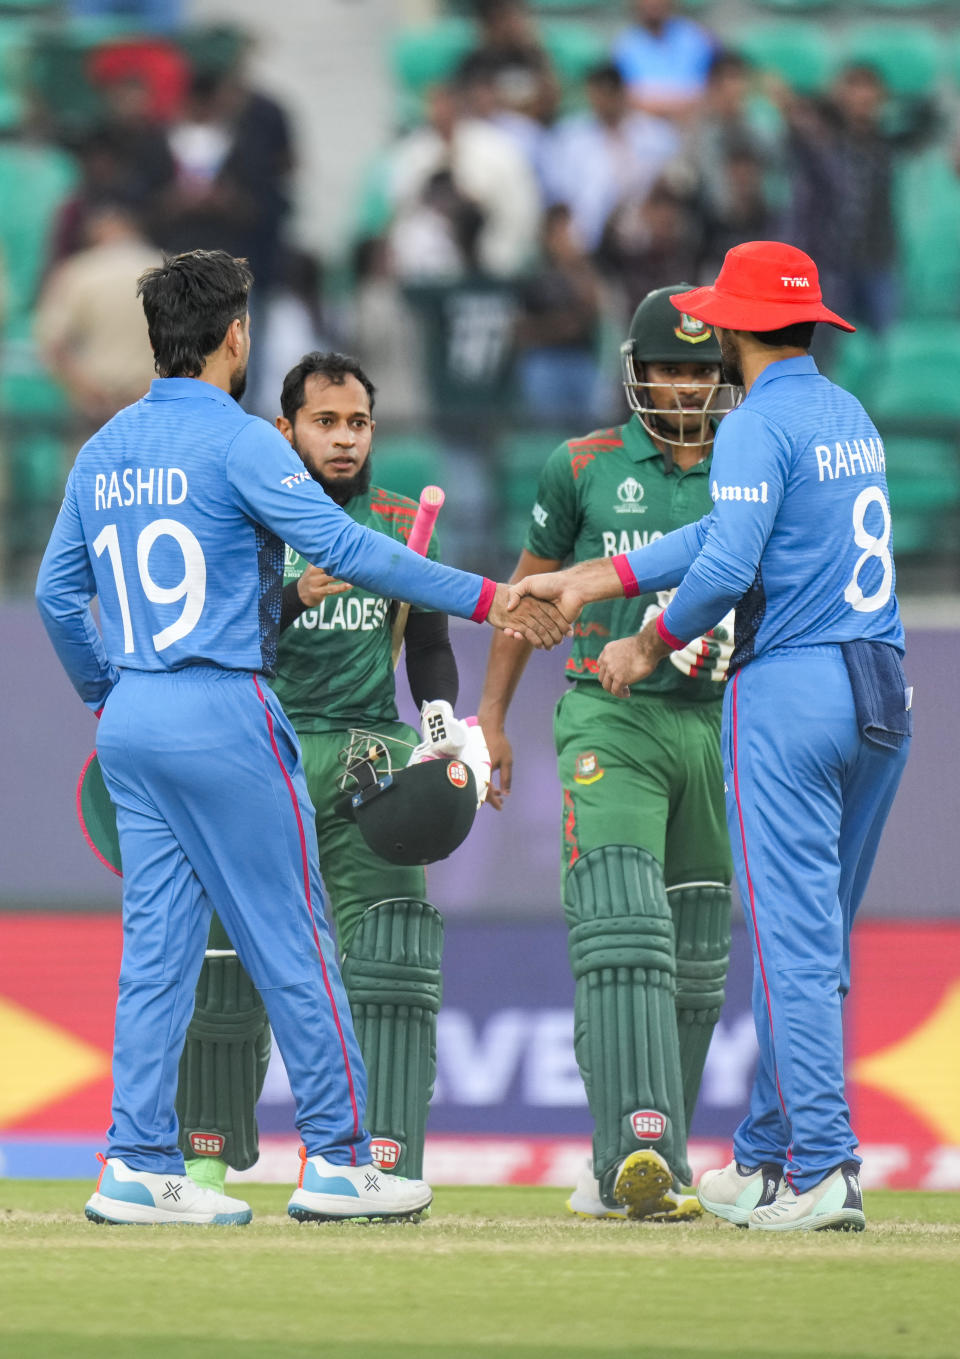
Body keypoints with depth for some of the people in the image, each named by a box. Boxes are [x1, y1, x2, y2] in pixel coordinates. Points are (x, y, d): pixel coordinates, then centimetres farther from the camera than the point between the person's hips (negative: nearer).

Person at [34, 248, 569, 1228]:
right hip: (223, 718, -7)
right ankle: (335, 1159, 2)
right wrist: (485, 599, -18)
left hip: (131, 723, 7)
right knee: (290, 944, -1)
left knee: (156, 948, 7)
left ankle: (140, 1168, 3)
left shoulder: (105, 450, 11)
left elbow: (57, 594, 15)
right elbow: (342, 547, -19)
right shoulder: (235, 442, -11)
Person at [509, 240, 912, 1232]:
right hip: (884, 700, 8)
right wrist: (587, 583, 22)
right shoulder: (852, 418, 18)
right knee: (817, 941, 13)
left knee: (792, 938, -7)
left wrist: (651, 644, -1)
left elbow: (728, 565, -19)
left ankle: (823, 1170, -12)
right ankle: (765, 1157, 19)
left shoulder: (759, 425, -9)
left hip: (790, 691, -8)